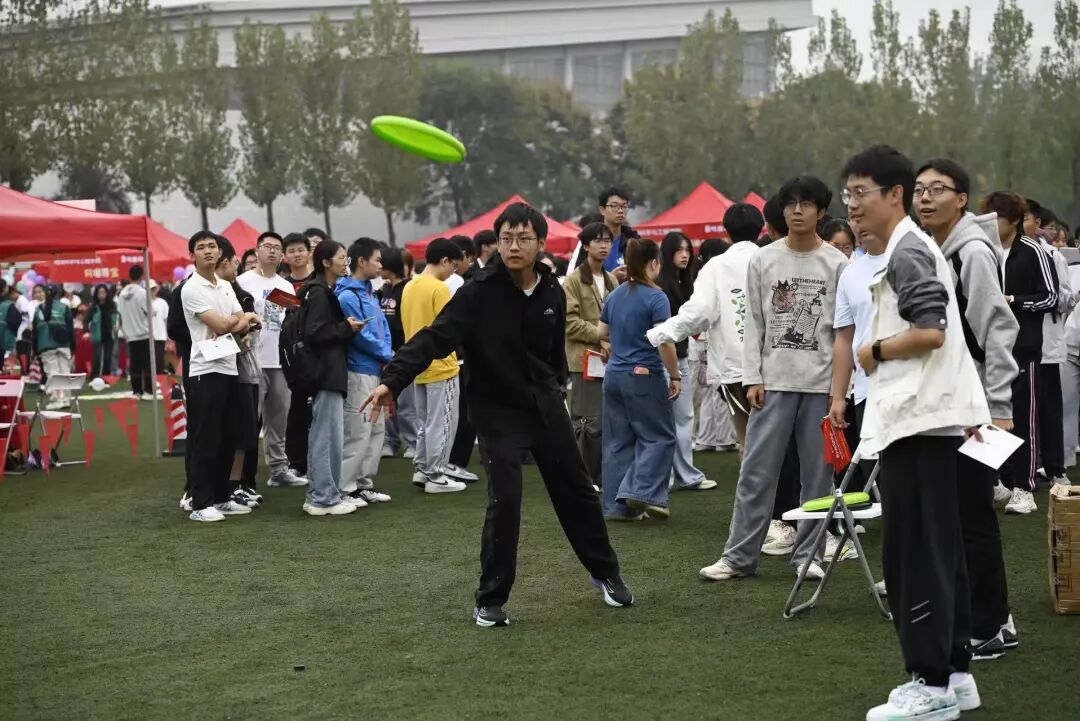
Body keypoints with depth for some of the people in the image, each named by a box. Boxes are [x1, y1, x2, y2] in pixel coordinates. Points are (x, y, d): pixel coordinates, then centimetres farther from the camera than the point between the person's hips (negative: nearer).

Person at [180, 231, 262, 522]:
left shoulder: (226, 286, 15)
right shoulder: (191, 289, -9)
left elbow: (244, 324, 11)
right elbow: (220, 325, -15)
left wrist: (234, 326, -13)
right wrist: (245, 319, 4)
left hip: (229, 369, 7)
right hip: (205, 371, -7)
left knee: (227, 440, 11)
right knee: (205, 441, -5)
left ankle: (222, 497, 19)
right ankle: (200, 504, -1)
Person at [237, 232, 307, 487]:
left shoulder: (287, 286, 16)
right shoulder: (244, 282, -3)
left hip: (281, 361, 6)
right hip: (253, 360, -6)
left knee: (278, 418, 11)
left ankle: (279, 468, 18)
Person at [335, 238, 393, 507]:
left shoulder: (370, 293, 14)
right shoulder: (347, 296, -15)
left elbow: (384, 329, 15)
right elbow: (361, 336, -17)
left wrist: (387, 357, -2)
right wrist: (387, 356, -5)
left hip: (376, 372, 10)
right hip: (358, 373, -10)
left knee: (376, 430, 14)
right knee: (357, 433, -7)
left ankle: (364, 483, 21)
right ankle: (345, 488, -1)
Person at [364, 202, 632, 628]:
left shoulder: (553, 294, -2)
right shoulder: (479, 292, -18)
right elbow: (435, 338, -26)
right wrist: (393, 380, -37)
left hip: (545, 405, 5)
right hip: (498, 411, -5)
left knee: (576, 490, 14)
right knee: (504, 500, -15)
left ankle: (605, 573, 35)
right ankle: (491, 601, 0)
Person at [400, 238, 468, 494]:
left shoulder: (409, 287, 9)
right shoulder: (439, 288, -16)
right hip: (441, 366, -8)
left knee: (424, 422, 17)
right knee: (441, 424, 0)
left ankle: (421, 470, 20)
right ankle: (436, 476, 3)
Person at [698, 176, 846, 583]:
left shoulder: (837, 264, 2)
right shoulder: (763, 260, 6)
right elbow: (754, 324, 6)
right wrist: (752, 378, -2)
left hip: (822, 382, 0)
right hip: (774, 381, 1)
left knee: (818, 473, 4)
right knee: (757, 471, 0)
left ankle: (807, 554, 13)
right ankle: (739, 556, 4)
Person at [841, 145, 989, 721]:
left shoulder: (906, 253, -13)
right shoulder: (914, 249, 20)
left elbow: (930, 332, -22)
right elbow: (941, 332, 23)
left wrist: (874, 352, -8)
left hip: (916, 419, -11)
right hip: (925, 415, 11)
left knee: (914, 553, -7)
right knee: (938, 550, 12)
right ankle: (955, 673, 17)